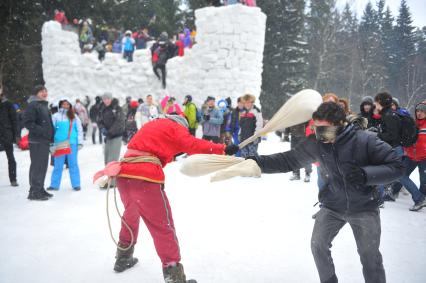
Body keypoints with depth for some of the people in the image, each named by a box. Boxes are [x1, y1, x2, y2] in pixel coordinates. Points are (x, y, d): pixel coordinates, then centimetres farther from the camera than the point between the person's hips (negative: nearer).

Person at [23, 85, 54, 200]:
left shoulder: (44, 105, 19)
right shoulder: (33, 105, -10)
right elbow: (28, 122, -18)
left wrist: (51, 137, 19)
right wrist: (41, 131, -22)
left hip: (45, 141, 9)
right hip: (36, 141, -9)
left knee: (43, 165, 13)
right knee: (37, 166, -7)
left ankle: (40, 189, 22)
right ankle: (34, 192, -1)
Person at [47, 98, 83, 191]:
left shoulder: (74, 117, 10)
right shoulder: (56, 116, 8)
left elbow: (79, 129, 9)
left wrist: (80, 142, 2)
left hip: (72, 143, 0)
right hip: (59, 143, 0)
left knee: (73, 164, 4)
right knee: (58, 165, 4)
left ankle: (76, 184, 9)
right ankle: (54, 185, 11)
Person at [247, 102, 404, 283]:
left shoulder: (365, 140, -23)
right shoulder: (316, 143, -13)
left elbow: (396, 166, -18)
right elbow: (288, 160, -6)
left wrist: (366, 174, -34)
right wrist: (257, 162, -16)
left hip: (364, 207, -3)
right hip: (332, 206, 3)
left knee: (370, 255, 5)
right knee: (318, 245, 5)